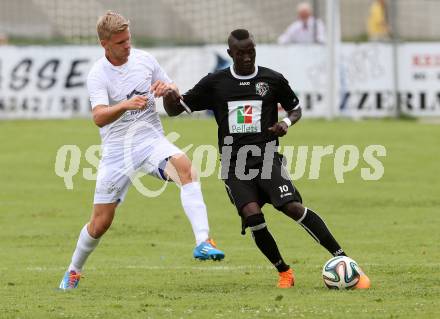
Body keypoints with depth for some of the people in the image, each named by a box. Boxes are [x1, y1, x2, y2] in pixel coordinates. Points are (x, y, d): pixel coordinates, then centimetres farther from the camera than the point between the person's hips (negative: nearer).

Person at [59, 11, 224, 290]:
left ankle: (203, 242, -41)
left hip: (151, 141, 2)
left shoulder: (144, 60, 0)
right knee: (100, 223, 3)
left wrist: (168, 88, -12)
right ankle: (74, 271, 32)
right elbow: (99, 117, -26)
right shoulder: (98, 75, -11)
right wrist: (125, 105, -45)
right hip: (117, 150, -2)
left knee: (184, 165, -33)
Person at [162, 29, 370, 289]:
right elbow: (175, 110, 9)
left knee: (293, 207, -22)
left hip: (267, 158, -1)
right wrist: (169, 98, -16)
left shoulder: (273, 80, 4)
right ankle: (284, 272, -1)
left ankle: (343, 260, -18)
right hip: (234, 163, 1)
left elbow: (296, 109, 18)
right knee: (252, 216, -21)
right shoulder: (214, 83, 4)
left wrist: (287, 123, -5)